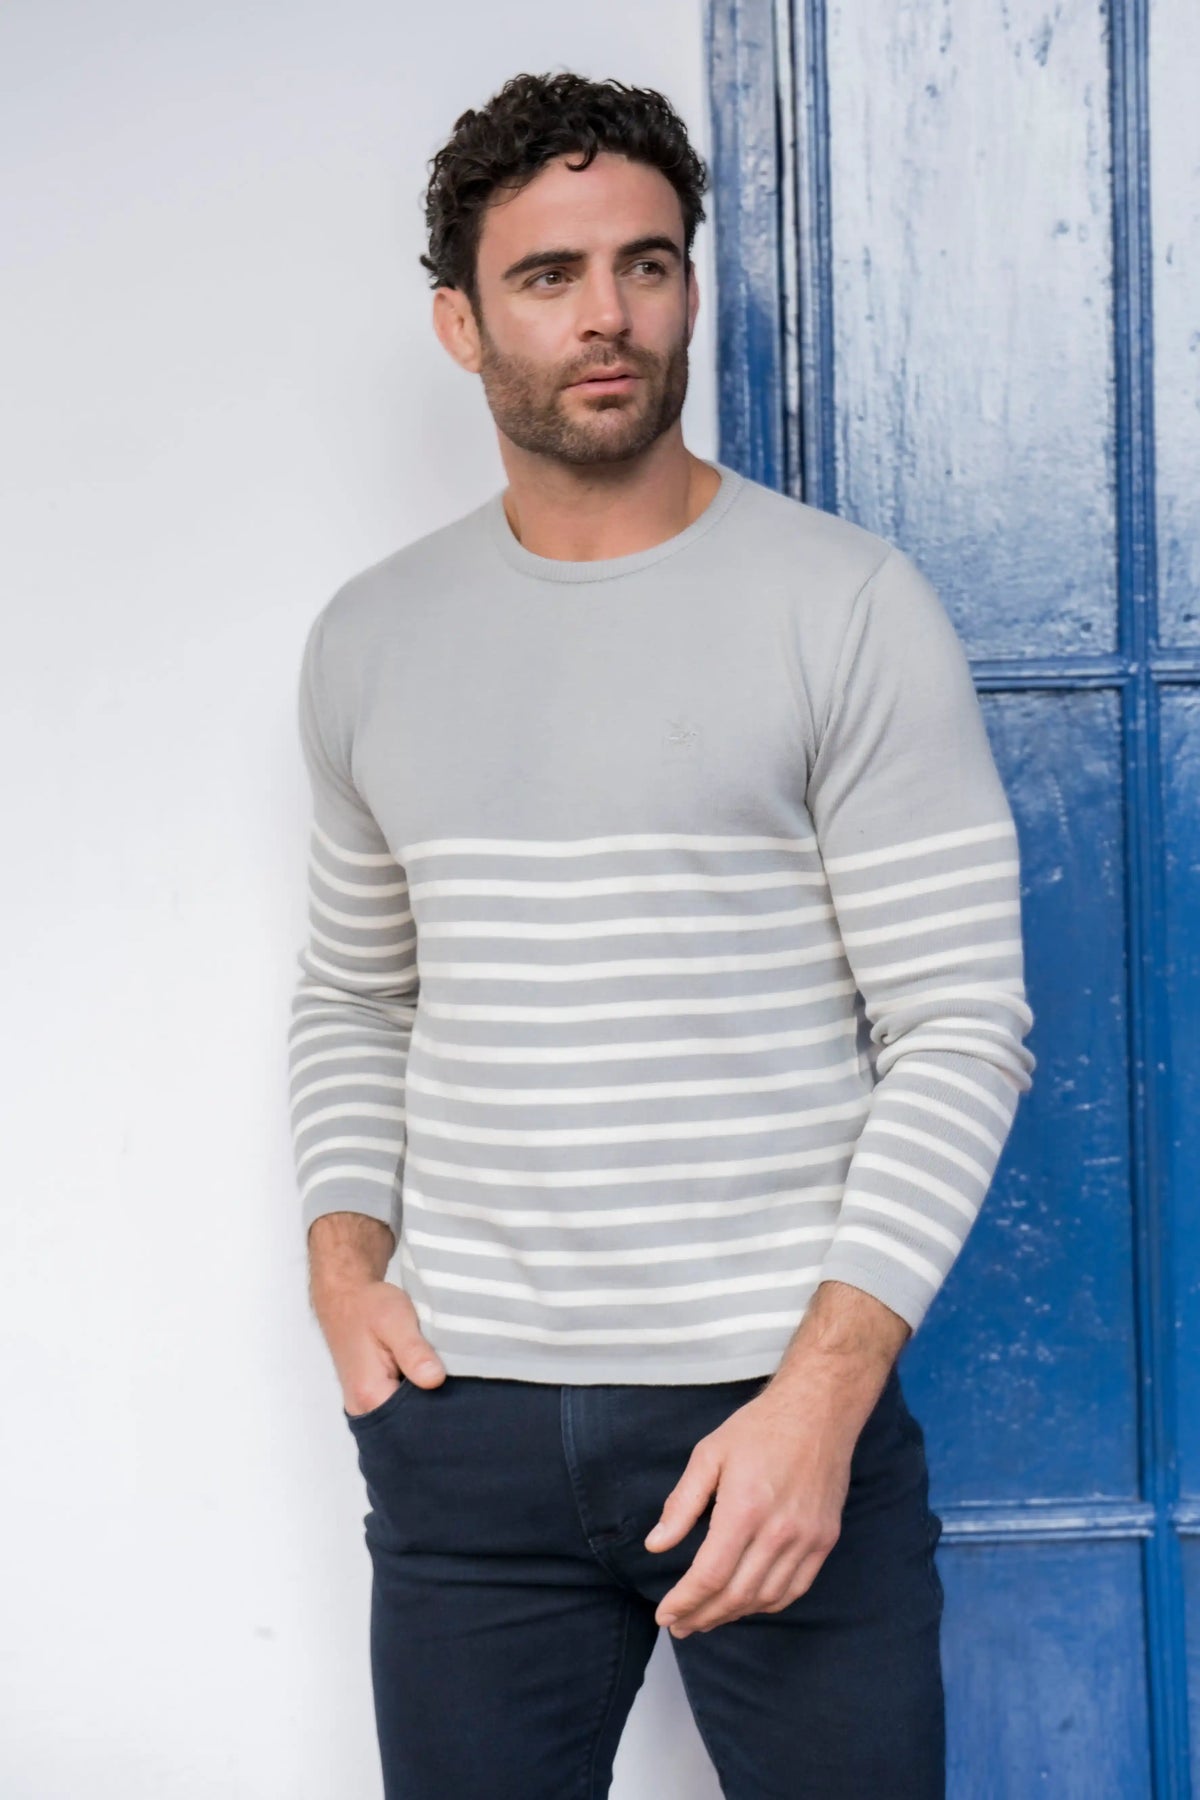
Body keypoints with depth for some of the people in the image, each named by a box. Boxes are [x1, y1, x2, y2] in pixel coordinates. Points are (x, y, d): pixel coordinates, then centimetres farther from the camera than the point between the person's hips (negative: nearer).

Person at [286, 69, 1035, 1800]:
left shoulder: (850, 606, -5)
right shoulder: (372, 639, 8)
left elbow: (962, 1028, -8)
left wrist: (824, 1390, -16)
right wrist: (343, 1263, 2)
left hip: (785, 1404, -3)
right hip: (463, 1420, 3)